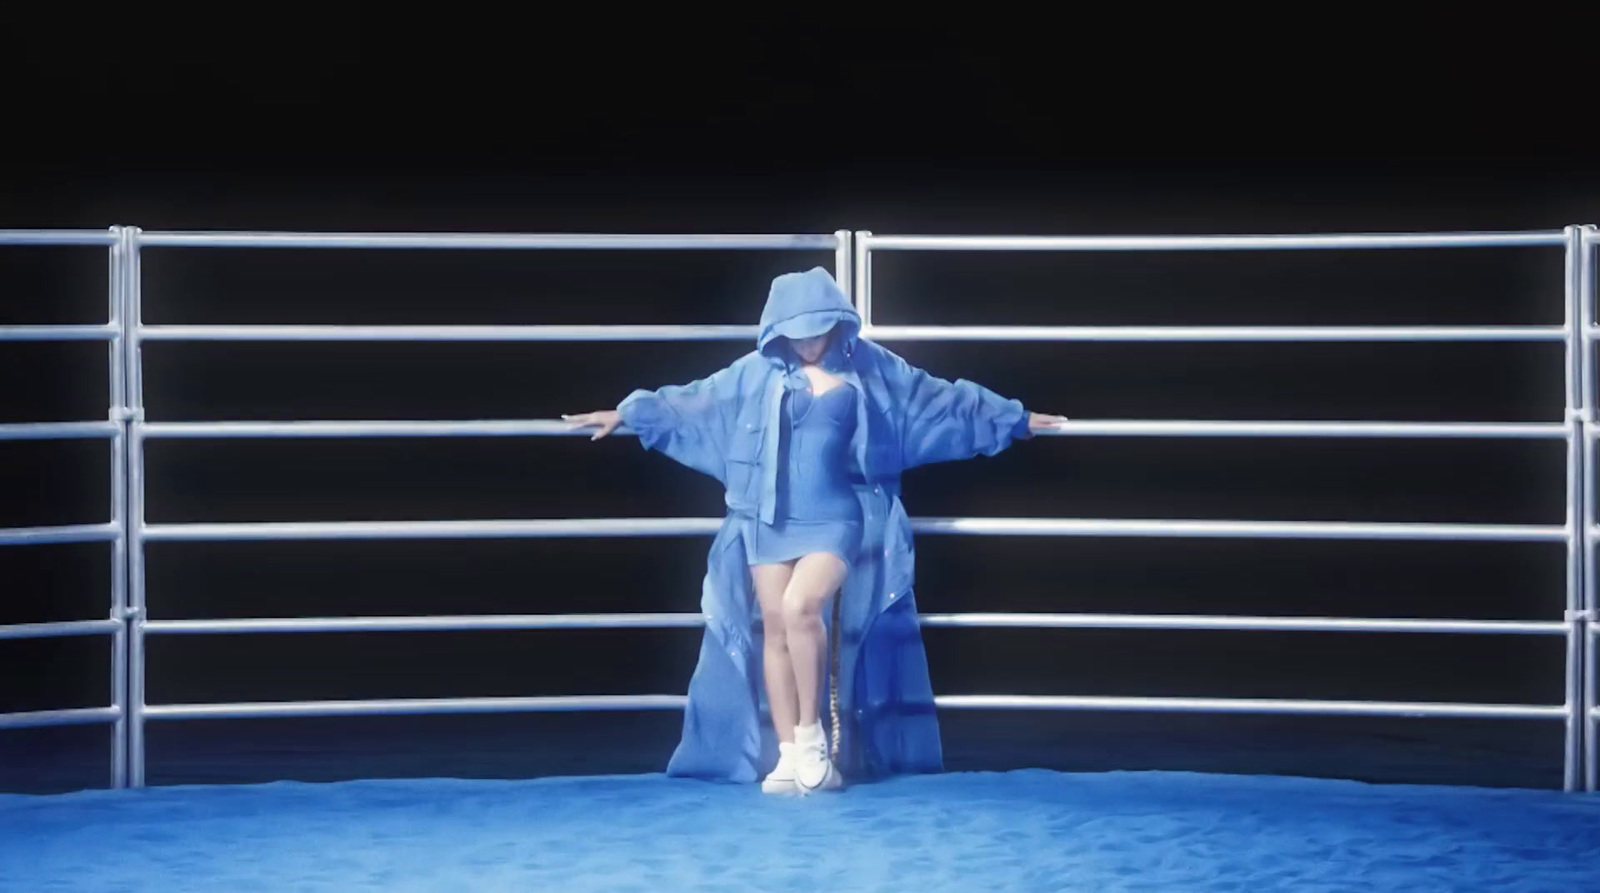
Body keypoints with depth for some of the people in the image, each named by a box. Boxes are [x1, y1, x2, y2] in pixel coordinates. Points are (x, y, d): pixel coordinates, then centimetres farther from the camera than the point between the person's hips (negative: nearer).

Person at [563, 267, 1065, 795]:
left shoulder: (869, 368, 2)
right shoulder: (758, 372, 4)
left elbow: (940, 400, 10)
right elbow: (692, 401, 11)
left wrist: (1013, 419, 15)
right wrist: (628, 413, 10)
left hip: (836, 520, -3)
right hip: (771, 521, 3)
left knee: (801, 607, -25)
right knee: (776, 630, 0)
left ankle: (812, 733, -10)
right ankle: (788, 756, 5)